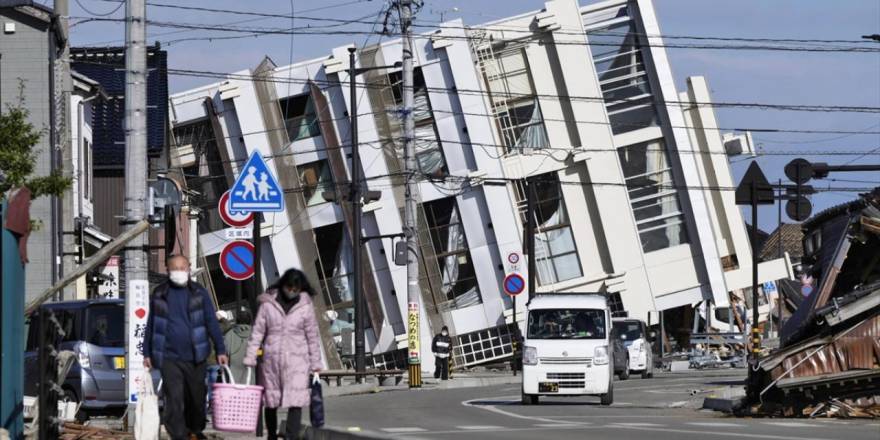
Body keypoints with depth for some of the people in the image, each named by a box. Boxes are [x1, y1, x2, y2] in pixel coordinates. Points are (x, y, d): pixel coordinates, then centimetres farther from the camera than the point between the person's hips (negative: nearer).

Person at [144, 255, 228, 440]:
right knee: (174, 400, -8)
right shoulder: (159, 294, 7)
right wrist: (147, 354, 13)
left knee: (197, 397, 10)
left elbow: (212, 322, 4)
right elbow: (151, 325, 14)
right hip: (169, 357, 0)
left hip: (195, 357, 1)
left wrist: (220, 350, -2)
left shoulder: (199, 293, 5)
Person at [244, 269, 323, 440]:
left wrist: (315, 363, 6)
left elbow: (312, 336, 5)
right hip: (271, 360, 1)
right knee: (270, 402, 10)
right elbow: (257, 331, 3)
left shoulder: (305, 306, 1)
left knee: (295, 401, -12)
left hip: (297, 360, -1)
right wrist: (250, 358, -2)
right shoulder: (268, 304, 0)